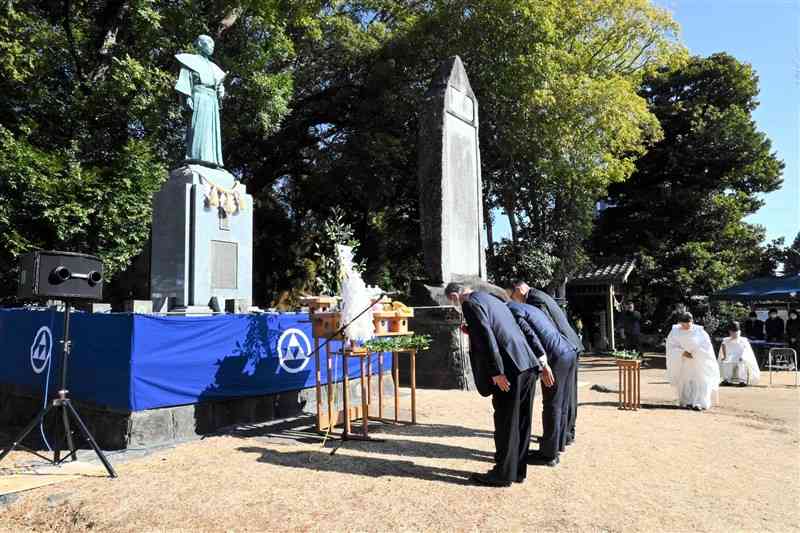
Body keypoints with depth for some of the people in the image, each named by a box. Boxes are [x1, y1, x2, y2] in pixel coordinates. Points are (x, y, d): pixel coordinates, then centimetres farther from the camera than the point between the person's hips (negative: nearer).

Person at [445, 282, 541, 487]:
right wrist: (473, 332, 24)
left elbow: (487, 338, -17)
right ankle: (517, 470, 27)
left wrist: (496, 372, -18)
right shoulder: (492, 299, 20)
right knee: (520, 422, 16)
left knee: (505, 424, 3)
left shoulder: (471, 304, -8)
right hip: (527, 366, 9)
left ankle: (503, 474, 14)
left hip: (510, 369, -9)